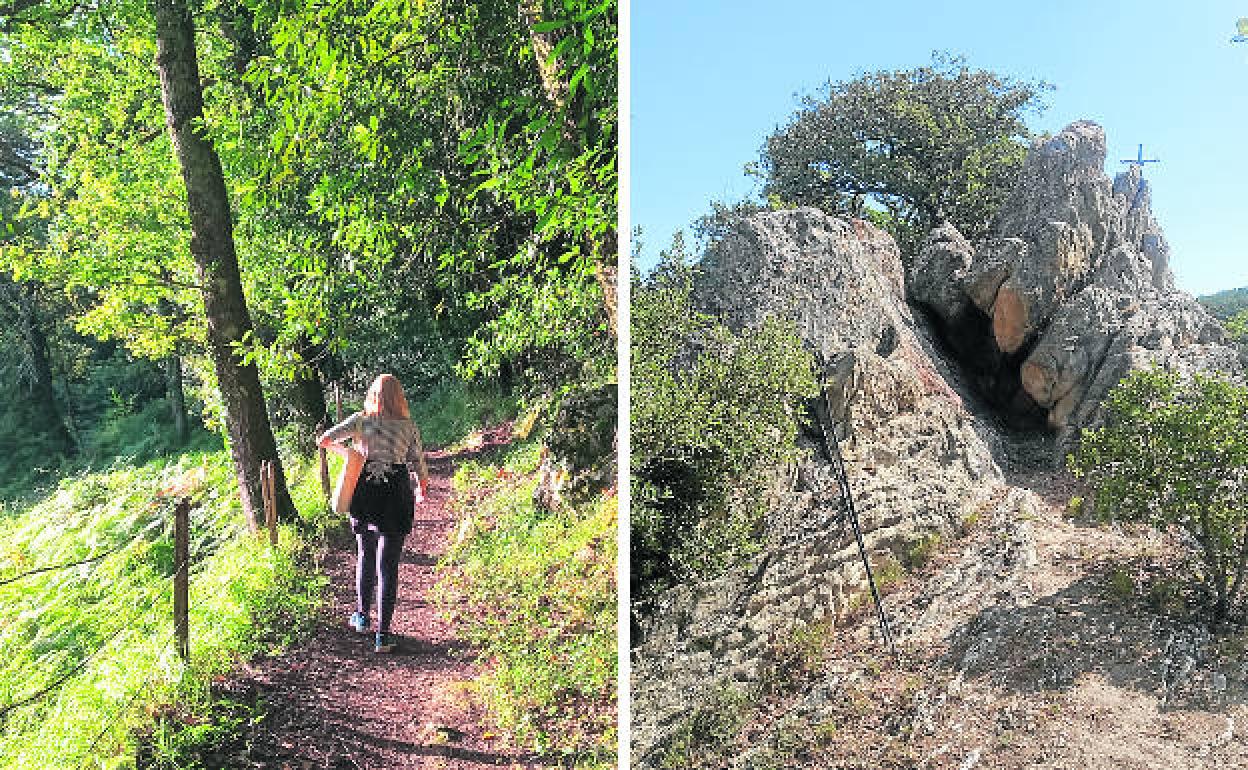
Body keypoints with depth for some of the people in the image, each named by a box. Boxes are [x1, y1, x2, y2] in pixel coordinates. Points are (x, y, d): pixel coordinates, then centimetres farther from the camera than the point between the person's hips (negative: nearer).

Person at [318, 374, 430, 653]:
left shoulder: (360, 420, -1)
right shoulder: (408, 427, -1)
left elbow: (324, 440, -11)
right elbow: (419, 463, 6)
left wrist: (339, 447, 12)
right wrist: (423, 488, 26)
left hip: (364, 494, 2)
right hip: (396, 497, -1)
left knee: (365, 557, 23)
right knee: (388, 565, 3)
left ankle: (362, 617, 37)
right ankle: (383, 634, 2)